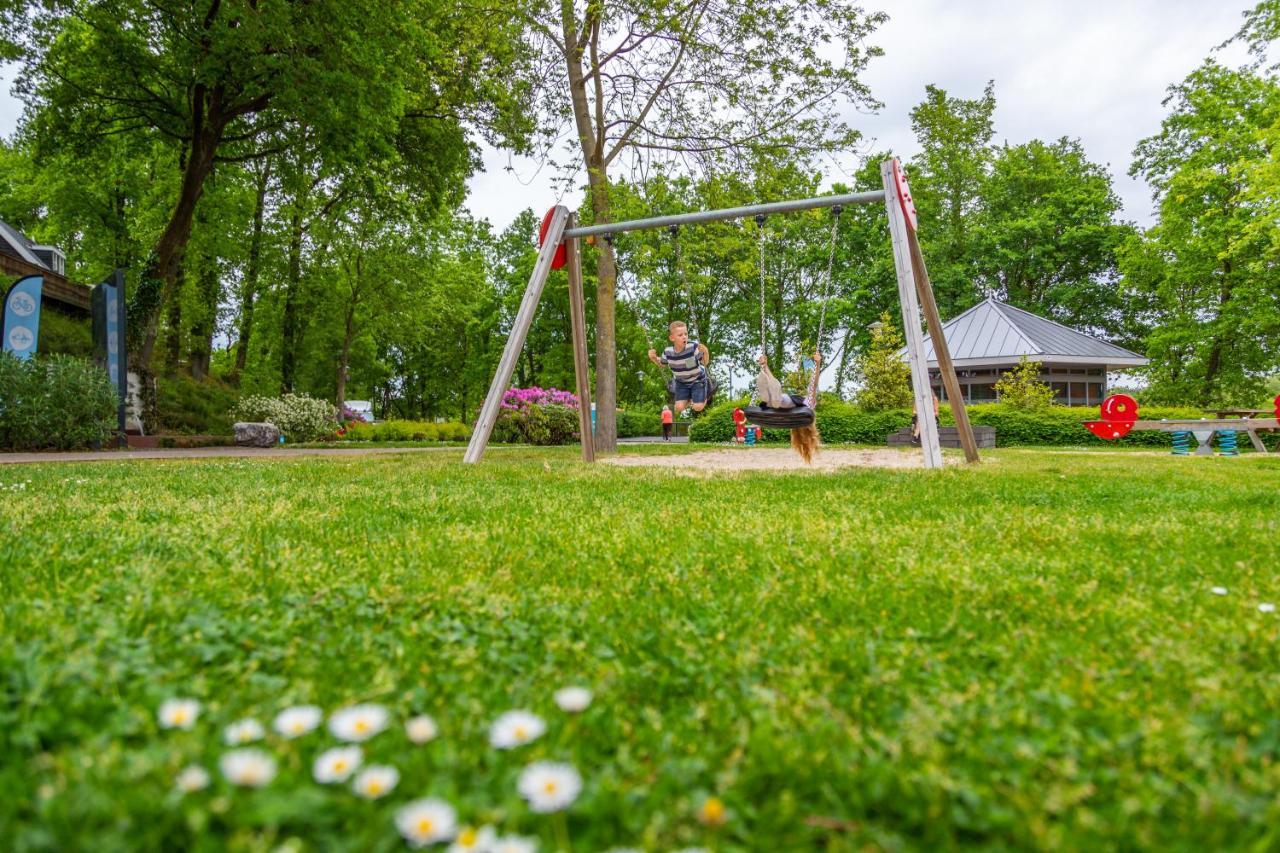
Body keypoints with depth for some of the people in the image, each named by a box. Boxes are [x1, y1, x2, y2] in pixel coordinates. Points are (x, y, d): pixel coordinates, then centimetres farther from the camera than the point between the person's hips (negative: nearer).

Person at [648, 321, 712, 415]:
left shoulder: (693, 346, -30)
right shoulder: (668, 352, -19)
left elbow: (705, 363, -21)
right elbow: (662, 364, 3)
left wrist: (705, 353, -41)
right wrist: (654, 358, -16)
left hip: (697, 380, -3)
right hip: (681, 382, 3)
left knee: (698, 407, -10)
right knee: (679, 408, -8)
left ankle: (705, 391, 22)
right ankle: (689, 398, 26)